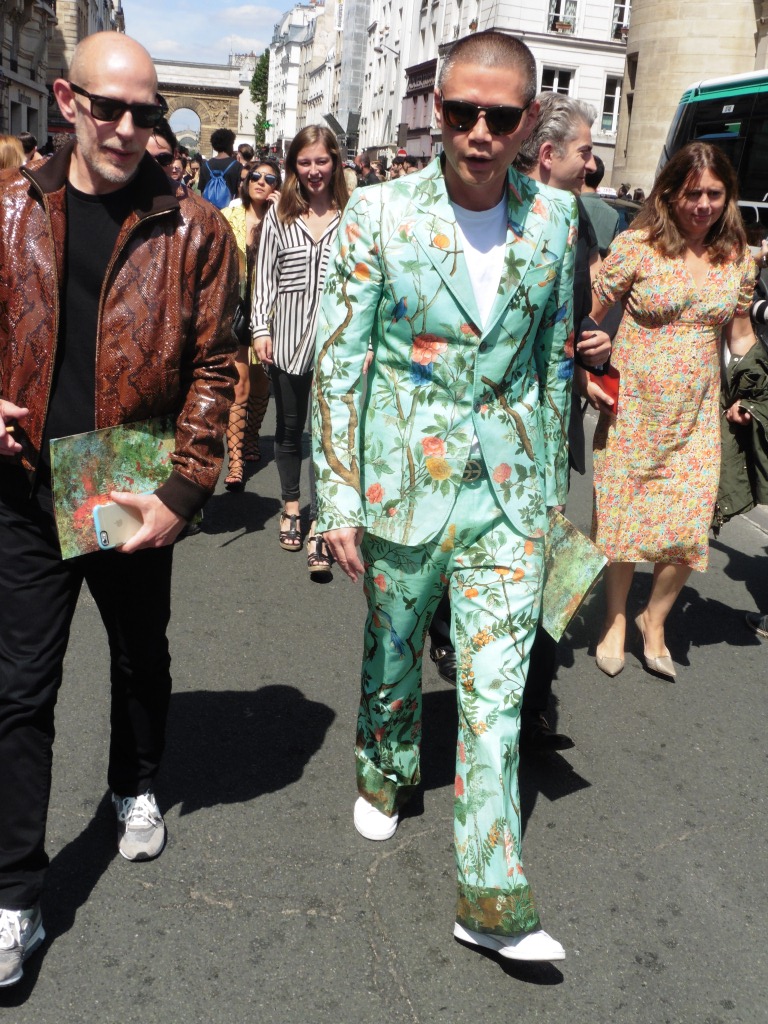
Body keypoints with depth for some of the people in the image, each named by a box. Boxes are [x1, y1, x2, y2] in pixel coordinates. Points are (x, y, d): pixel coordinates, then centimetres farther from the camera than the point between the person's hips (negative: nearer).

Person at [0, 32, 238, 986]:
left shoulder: (193, 230, -5)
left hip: (135, 494, -1)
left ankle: (135, 789, 49)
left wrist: (182, 491, -12)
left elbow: (212, 367, -5)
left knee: (141, 658, 19)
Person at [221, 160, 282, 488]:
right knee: (239, 388, -9)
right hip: (237, 310, -2)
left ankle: (251, 439, 36)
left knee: (261, 385, 15)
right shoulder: (228, 217, 0)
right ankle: (236, 461, -7)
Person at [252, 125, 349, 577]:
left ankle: (318, 529, -3)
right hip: (288, 335, 3)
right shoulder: (279, 214, 6)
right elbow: (265, 275, 6)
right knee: (289, 427, 14)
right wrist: (261, 329, -1)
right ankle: (291, 504, 33)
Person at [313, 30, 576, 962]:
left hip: (509, 491, 2)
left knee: (498, 689, 1)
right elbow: (337, 362, -6)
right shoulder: (378, 213, -8)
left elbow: (555, 359, 10)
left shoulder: (555, 217, 1)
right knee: (393, 651, 18)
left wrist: (550, 482, 12)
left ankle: (490, 899, 12)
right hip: (404, 482, -1)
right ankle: (385, 771, 48)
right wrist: (338, 499, -9)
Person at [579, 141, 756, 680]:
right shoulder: (637, 245, -7)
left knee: (690, 532, -1)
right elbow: (589, 317, -2)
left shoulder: (738, 257, 4)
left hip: (697, 414, 3)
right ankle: (615, 618, 30)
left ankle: (653, 620, 25)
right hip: (631, 408, -2)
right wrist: (585, 374, -13)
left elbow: (741, 335, 15)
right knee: (621, 518, 7)